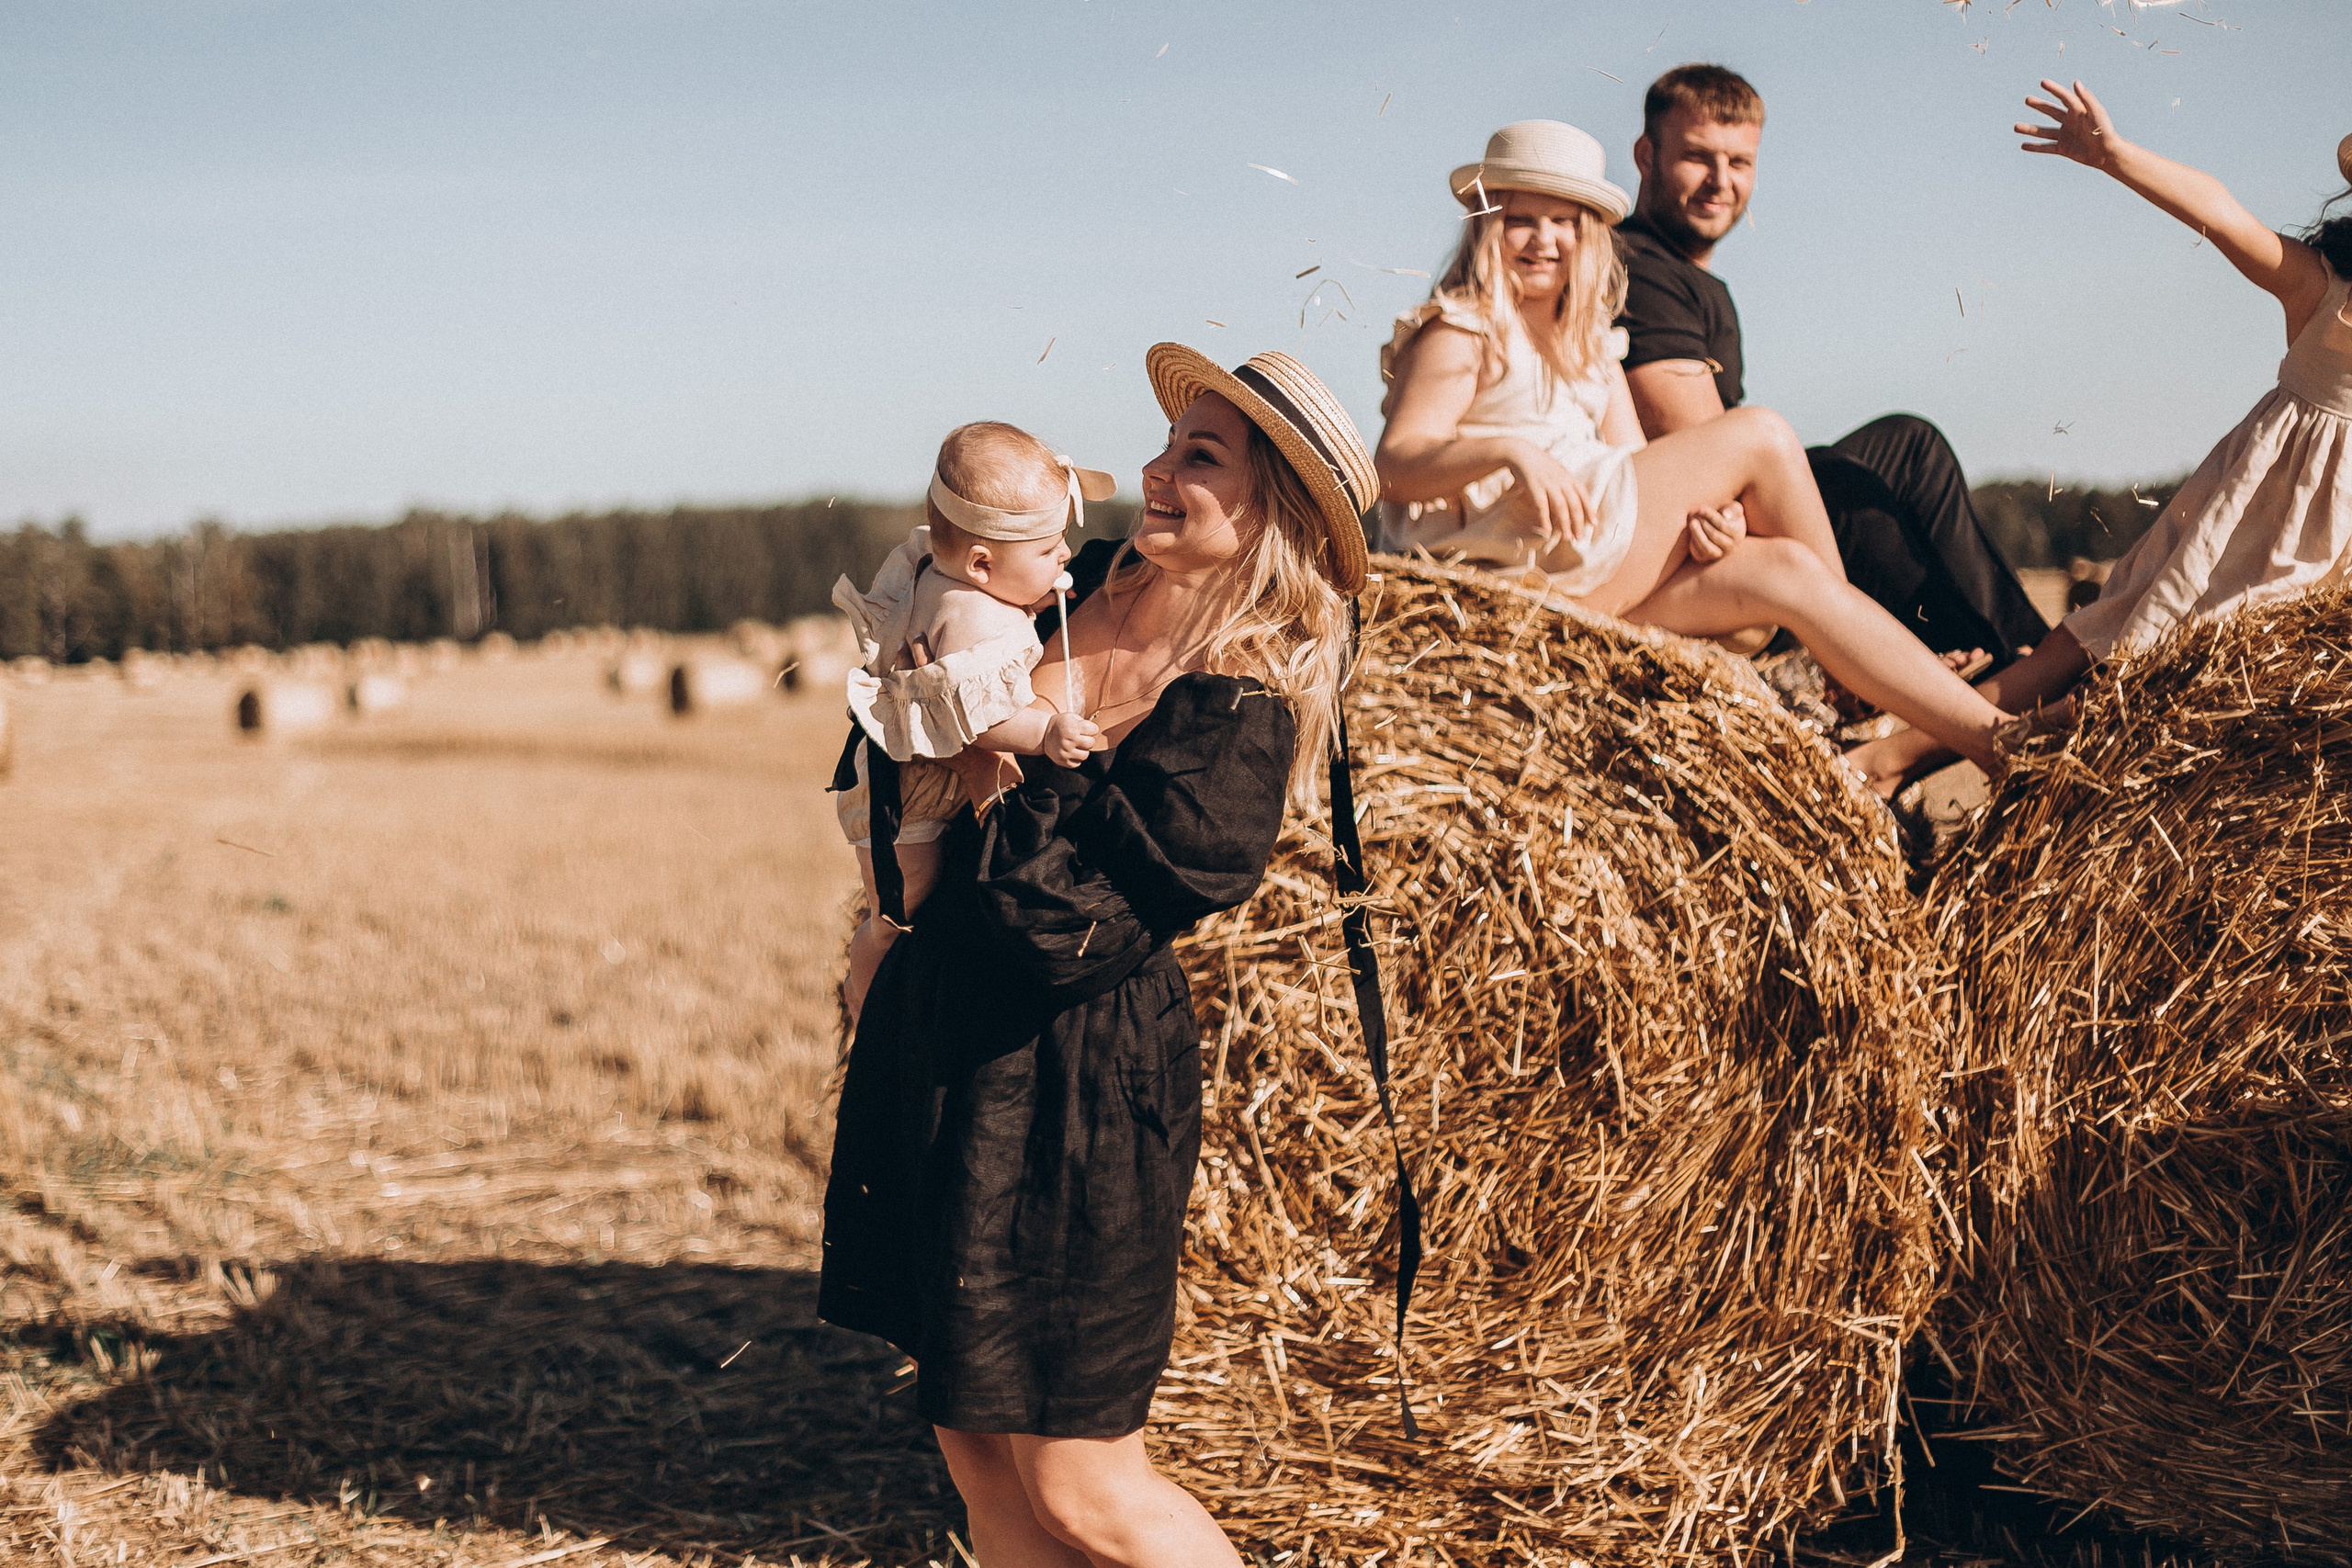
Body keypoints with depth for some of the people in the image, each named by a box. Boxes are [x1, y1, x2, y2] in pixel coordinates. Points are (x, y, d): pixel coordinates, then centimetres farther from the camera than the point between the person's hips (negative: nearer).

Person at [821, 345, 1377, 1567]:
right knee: (972, 1447, 15)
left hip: (1071, 1080, -7)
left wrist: (1013, 753, -19)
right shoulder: (1081, 585, 4)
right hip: (935, 1033, 8)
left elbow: (1081, 935, -24)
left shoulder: (1243, 712, -17)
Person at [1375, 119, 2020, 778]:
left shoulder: (1592, 347, 23)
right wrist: (1509, 451, -32)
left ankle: (1991, 736, -12)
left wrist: (1713, 518, -10)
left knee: (1784, 571, -14)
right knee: (1760, 437, -10)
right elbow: (1394, 465, -15)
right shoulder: (1459, 332, 0)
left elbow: (1645, 488, 12)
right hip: (1509, 569, -8)